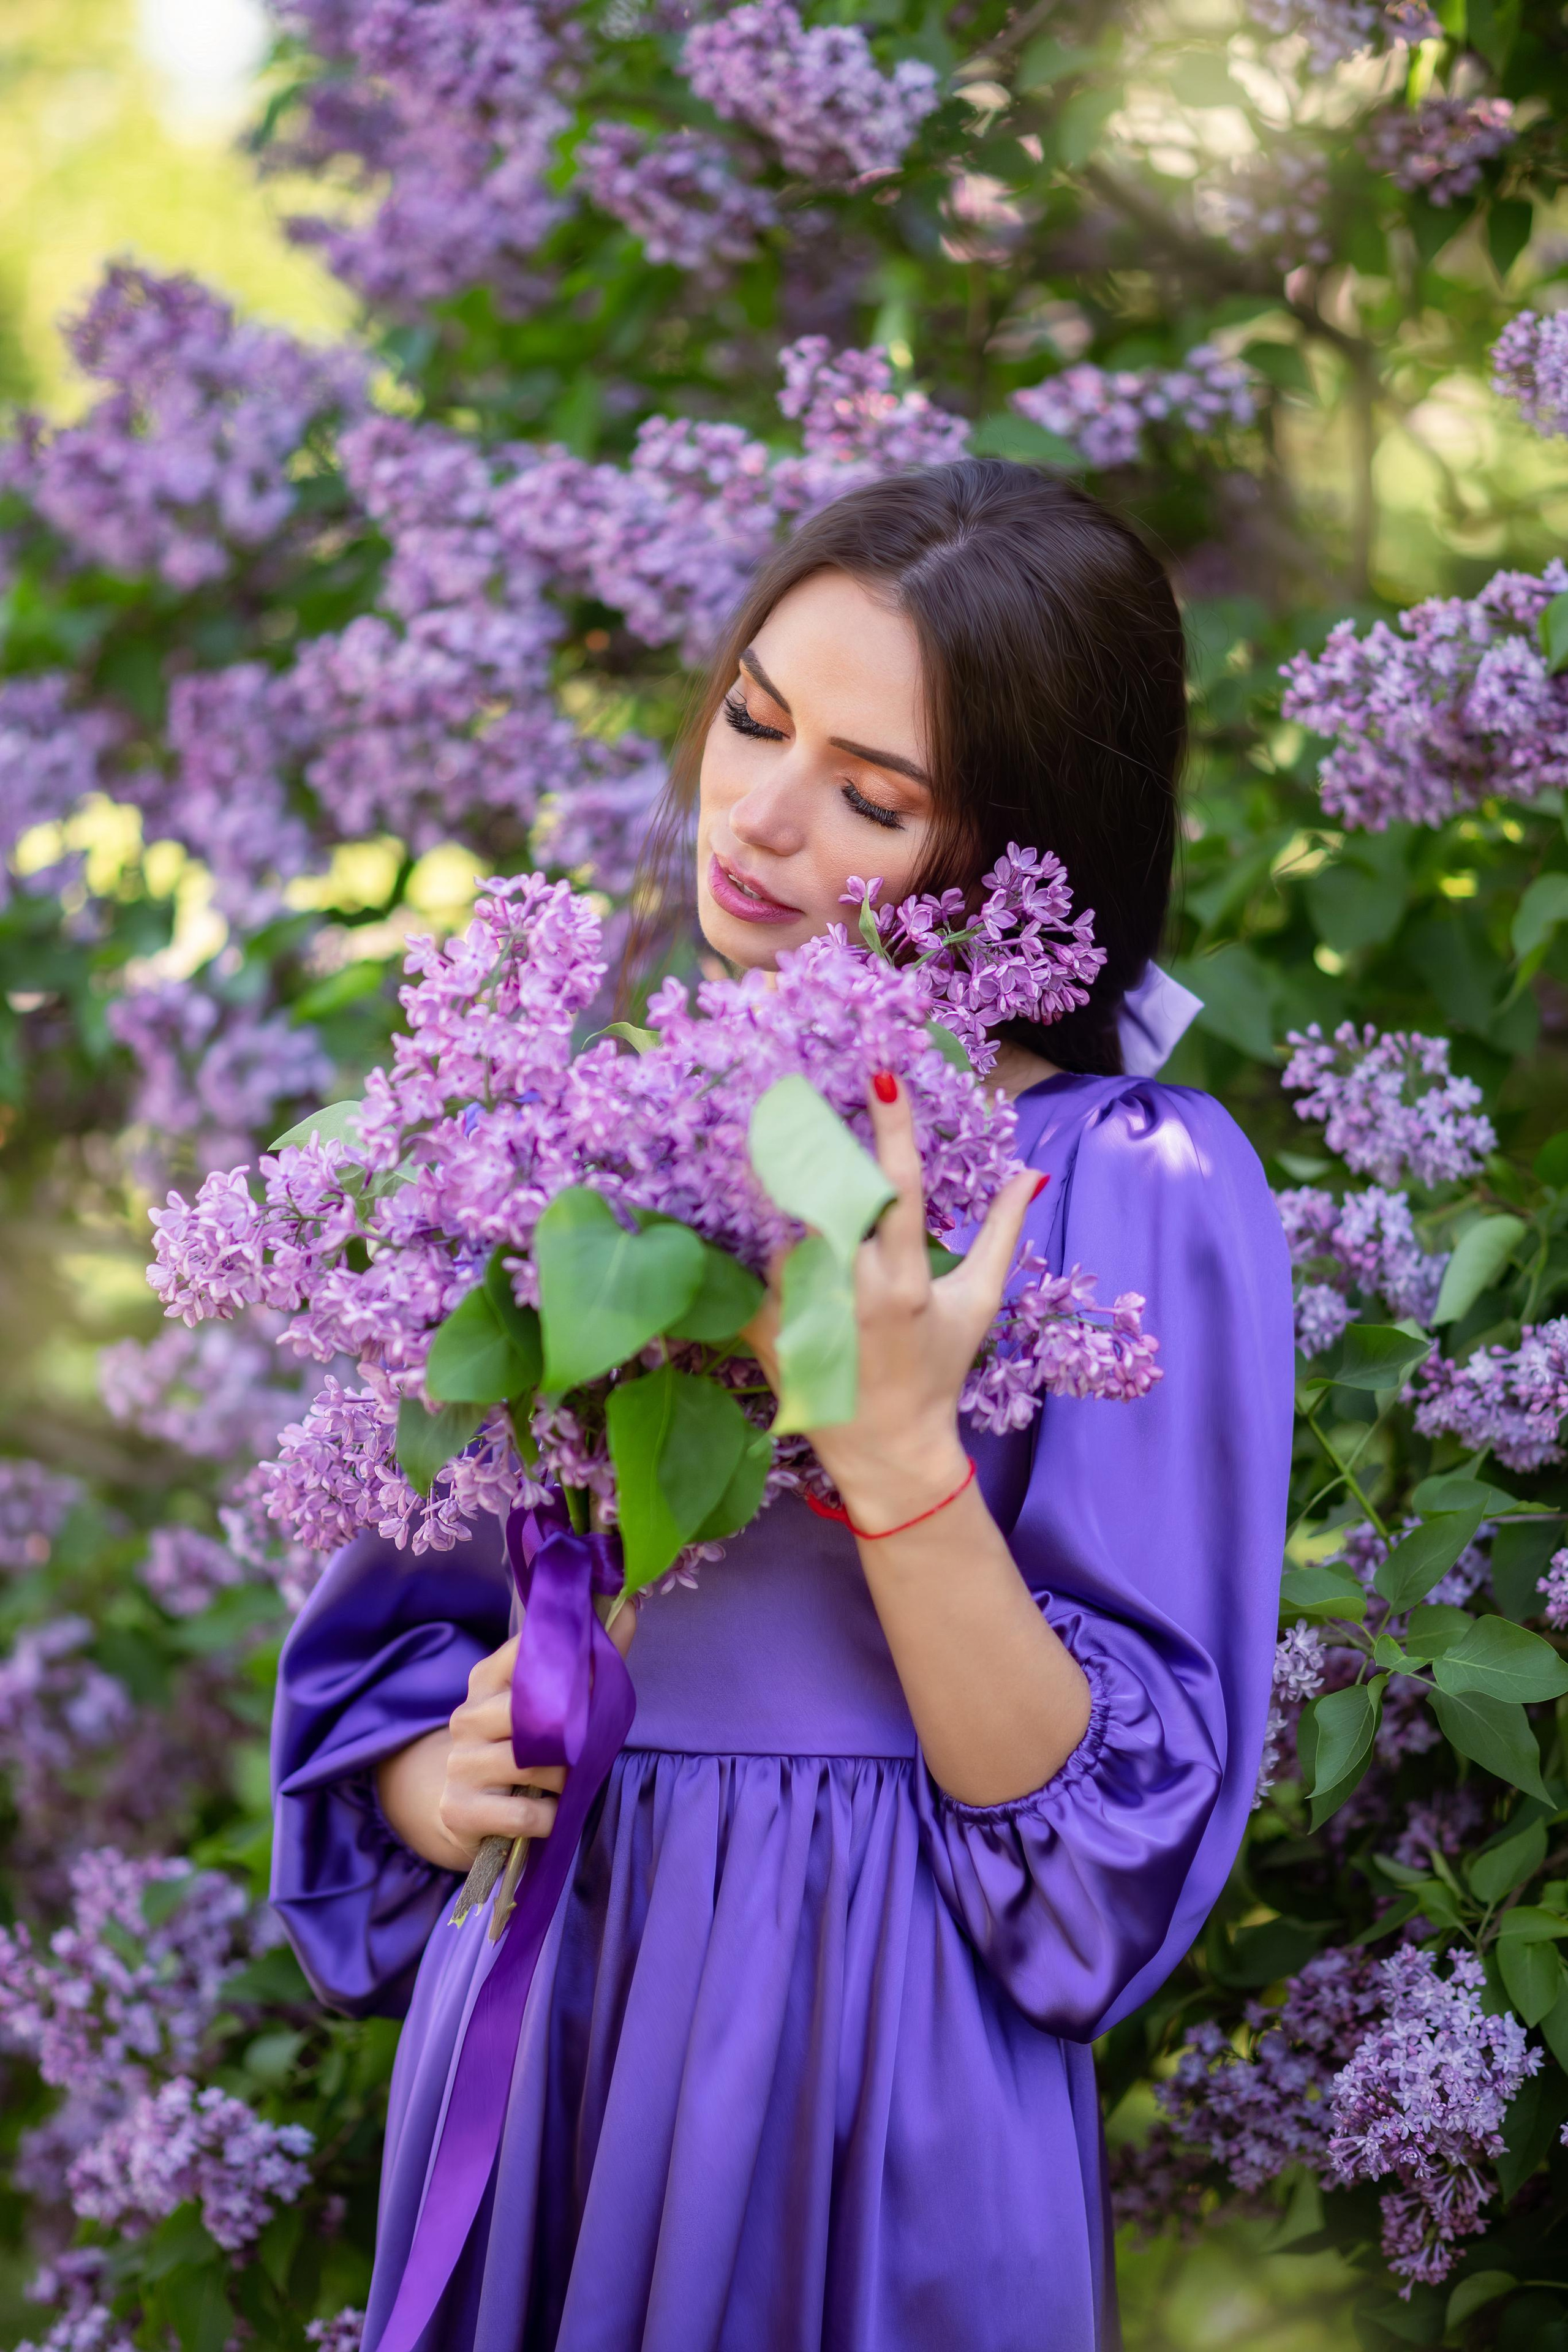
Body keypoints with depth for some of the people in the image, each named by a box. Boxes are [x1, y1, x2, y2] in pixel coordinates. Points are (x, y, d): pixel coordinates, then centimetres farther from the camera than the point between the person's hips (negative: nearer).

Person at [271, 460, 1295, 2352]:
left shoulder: (1137, 1190, -10)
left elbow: (1112, 1826, -14)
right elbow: (403, 1638, 12)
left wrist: (892, 1445, -25)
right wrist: (435, 1781, -9)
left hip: (883, 2097, -4)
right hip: (531, 2041, 4)